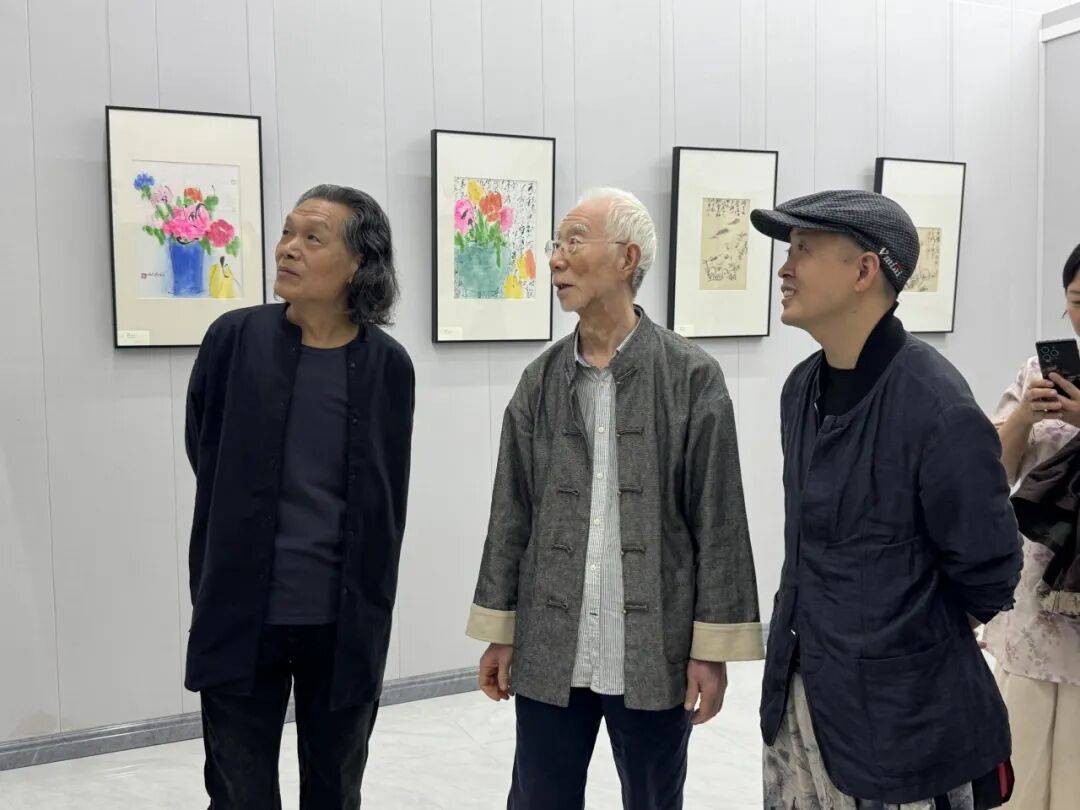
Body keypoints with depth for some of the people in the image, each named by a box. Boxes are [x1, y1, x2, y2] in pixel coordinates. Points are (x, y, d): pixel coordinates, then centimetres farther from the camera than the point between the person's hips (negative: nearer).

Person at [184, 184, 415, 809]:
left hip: (345, 626, 1)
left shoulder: (388, 365, -5)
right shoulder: (235, 340, -5)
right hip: (242, 621, 0)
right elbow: (208, 469, 4)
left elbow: (385, 505, 3)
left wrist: (367, 617, 5)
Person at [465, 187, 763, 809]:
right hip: (549, 655, 3)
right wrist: (500, 633, 7)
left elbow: (719, 522, -7)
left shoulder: (693, 377, -6)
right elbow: (513, 514, 6)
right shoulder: (541, 380, 4)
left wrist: (713, 648, -8)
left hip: (656, 657, -2)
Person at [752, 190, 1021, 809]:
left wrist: (916, 635, 2)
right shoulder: (804, 387, 2)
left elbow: (988, 572, -14)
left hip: (903, 720, -7)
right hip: (798, 693, 7)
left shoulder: (939, 409, -23)